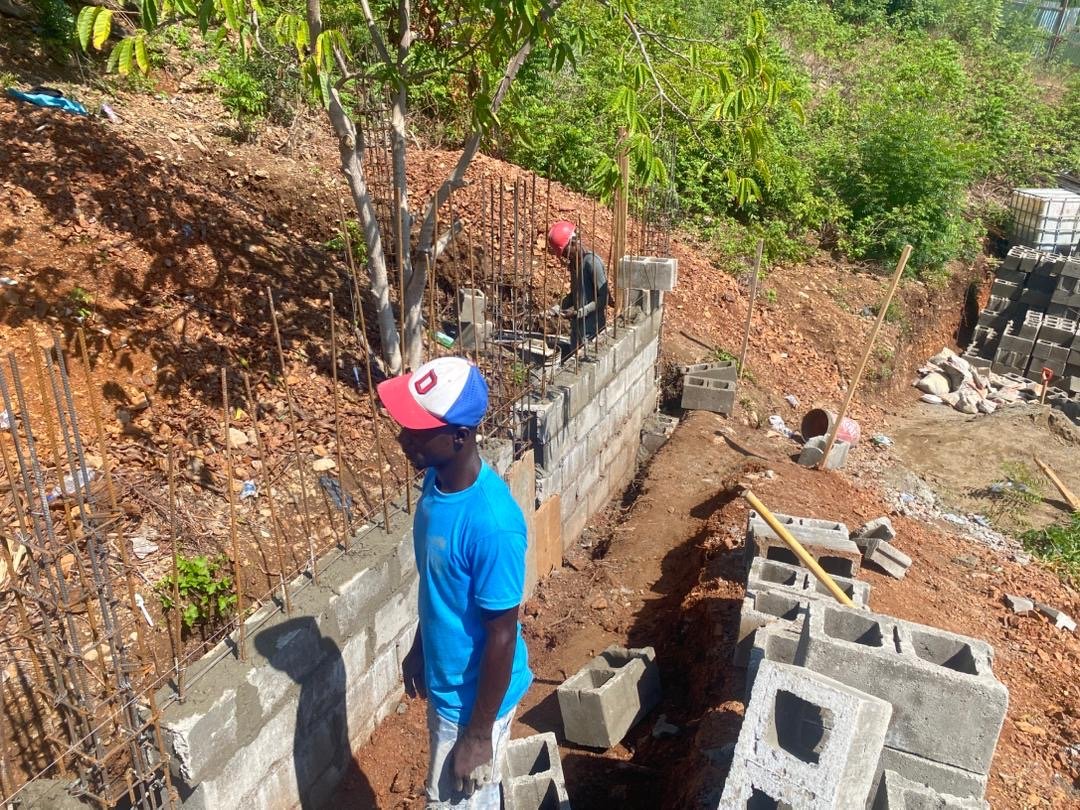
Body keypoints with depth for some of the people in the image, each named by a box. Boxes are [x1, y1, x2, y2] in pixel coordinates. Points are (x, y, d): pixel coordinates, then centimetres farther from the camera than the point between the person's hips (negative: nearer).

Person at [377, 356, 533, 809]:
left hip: (475, 696, -7)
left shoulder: (491, 523, -36)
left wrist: (478, 734, -15)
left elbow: (502, 636, -25)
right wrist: (419, 648, 17)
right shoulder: (438, 479, -10)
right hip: (445, 680, 7)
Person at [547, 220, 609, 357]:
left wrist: (578, 313, -22)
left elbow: (603, 298, -19)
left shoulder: (592, 262, -18)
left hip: (590, 329, -9)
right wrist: (558, 308, 6)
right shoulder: (574, 263, 9)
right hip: (577, 326, 9)